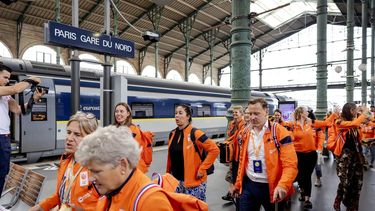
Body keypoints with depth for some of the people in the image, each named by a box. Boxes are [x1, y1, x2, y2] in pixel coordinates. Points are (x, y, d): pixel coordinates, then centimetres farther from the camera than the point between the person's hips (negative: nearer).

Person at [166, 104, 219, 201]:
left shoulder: (195, 133, -14)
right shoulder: (172, 134, 4)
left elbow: (215, 150, -16)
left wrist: (202, 169, -15)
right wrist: (168, 174, 16)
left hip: (193, 181, -5)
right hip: (175, 180, 6)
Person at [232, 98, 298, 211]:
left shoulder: (279, 132, -13)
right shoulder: (247, 133, 4)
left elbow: (290, 164, -17)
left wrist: (282, 185, -31)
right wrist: (238, 184, 16)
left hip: (272, 188, -4)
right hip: (248, 185, 4)